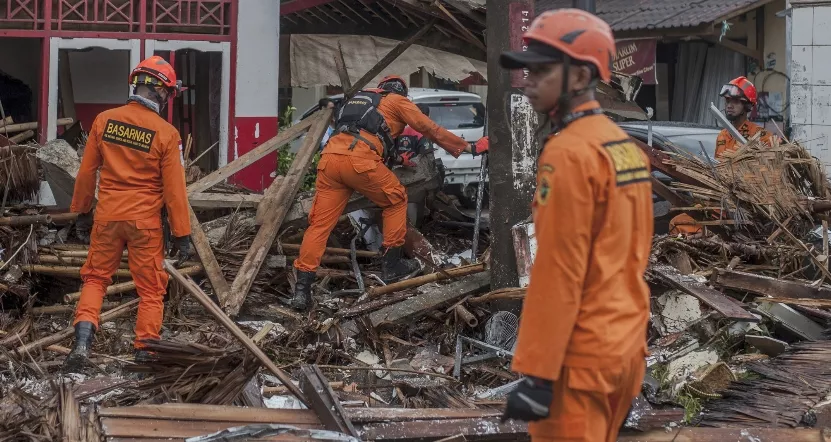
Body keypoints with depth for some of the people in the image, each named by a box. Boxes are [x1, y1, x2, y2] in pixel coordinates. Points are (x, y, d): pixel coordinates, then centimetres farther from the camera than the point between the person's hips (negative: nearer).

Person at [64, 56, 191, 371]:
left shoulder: (104, 120, -3)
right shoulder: (166, 134, -12)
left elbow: (86, 172, 4)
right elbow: (174, 189, -9)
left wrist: (81, 212, 16)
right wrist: (182, 235, -2)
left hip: (107, 216, 3)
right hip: (145, 221, -2)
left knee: (95, 278, 16)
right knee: (151, 289, 11)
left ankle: (82, 342, 0)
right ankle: (144, 353, 11)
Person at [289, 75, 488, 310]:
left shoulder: (360, 97, 37)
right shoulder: (398, 101, 20)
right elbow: (430, 129, 17)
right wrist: (467, 147, 24)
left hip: (329, 157, 5)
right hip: (360, 159, -5)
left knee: (320, 222, 3)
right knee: (396, 200, 19)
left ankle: (302, 289, -5)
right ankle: (391, 265, 21)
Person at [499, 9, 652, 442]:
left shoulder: (569, 151, -16)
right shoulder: (626, 146, 9)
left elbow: (558, 272, -19)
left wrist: (536, 372, -18)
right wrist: (621, 325, 20)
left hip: (581, 355, -8)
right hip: (625, 345, 8)